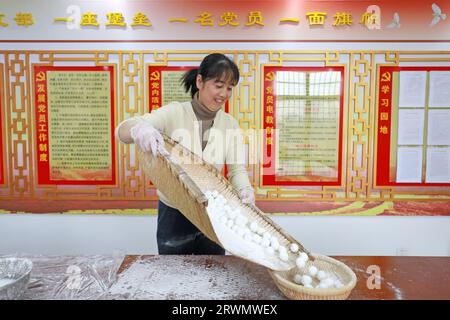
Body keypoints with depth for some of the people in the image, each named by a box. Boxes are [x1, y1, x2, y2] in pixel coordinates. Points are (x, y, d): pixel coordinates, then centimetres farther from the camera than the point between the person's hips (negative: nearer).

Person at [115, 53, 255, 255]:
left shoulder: (230, 123, -4)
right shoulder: (174, 113, -13)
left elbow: (237, 168, -6)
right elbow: (122, 130, -19)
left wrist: (245, 189, -28)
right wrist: (139, 129, -43)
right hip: (174, 213, -2)